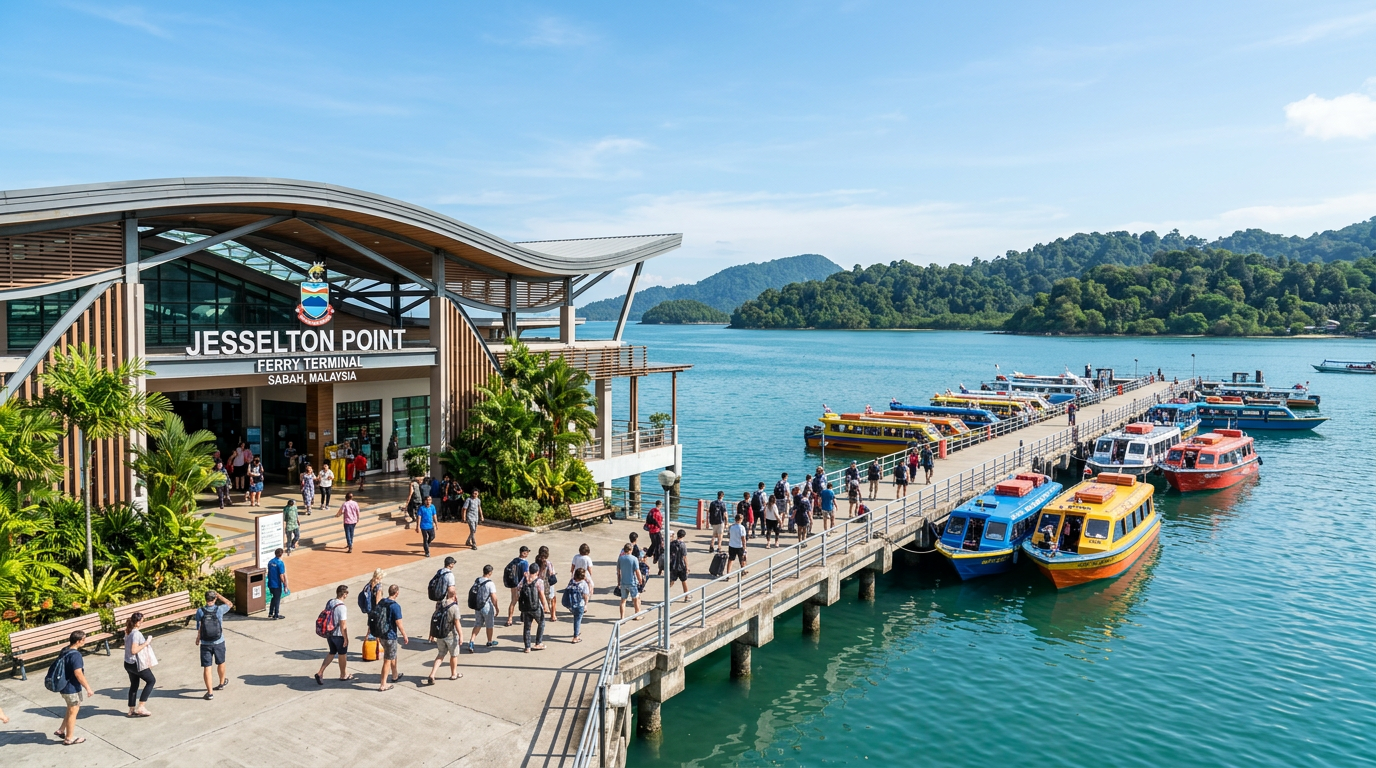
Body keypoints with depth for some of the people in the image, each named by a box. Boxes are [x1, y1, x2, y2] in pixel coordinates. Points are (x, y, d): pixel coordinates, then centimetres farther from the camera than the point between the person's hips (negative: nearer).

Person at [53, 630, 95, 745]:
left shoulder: (65, 651, 3)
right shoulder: (75, 655, -26)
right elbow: (78, 674, -26)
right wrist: (88, 688, -18)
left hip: (65, 686, 9)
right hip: (72, 688, -9)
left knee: (71, 710, 25)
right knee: (73, 712, 7)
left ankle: (61, 731, 32)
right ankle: (69, 738, 19)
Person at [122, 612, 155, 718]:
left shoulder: (128, 632, 5)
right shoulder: (136, 634, -23)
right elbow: (134, 650, -27)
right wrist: (146, 643, -20)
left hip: (128, 663, 9)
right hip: (136, 664, -9)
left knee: (134, 685, 18)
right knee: (151, 680, 5)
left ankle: (132, 710, 23)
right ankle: (141, 706, 3)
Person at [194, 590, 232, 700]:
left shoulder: (200, 611, -11)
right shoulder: (219, 609, -11)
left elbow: (199, 628, -6)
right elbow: (229, 604, 11)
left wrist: (198, 638, 11)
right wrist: (218, 595, 7)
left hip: (205, 644, -1)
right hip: (219, 642, 1)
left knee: (207, 667, 3)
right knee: (220, 663, 23)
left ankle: (210, 692, 2)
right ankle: (222, 683, 43)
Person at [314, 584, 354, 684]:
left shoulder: (329, 602, -2)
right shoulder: (342, 607, -26)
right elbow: (343, 625, -23)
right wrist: (346, 638, -13)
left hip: (329, 633, 7)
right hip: (339, 635, -7)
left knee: (332, 653, 22)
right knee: (342, 655, 13)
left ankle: (320, 673, 14)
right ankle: (343, 675, 30)